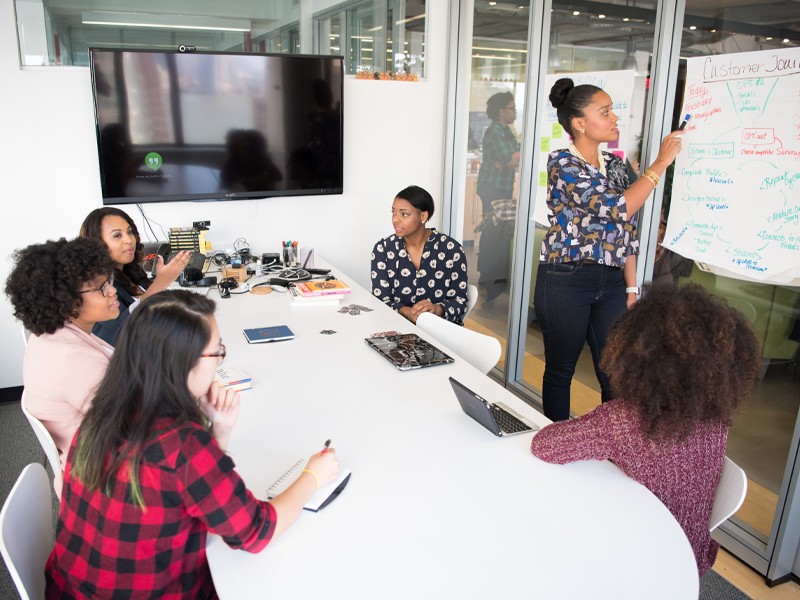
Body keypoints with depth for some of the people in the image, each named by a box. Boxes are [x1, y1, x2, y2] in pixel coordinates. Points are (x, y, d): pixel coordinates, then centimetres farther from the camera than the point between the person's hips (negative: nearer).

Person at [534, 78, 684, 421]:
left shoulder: (614, 164, 11)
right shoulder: (561, 163, -10)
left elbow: (626, 230, 12)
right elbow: (617, 208, -20)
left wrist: (631, 288, 8)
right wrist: (661, 162, -12)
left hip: (611, 282, 6)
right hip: (565, 281, -6)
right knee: (560, 370, 9)